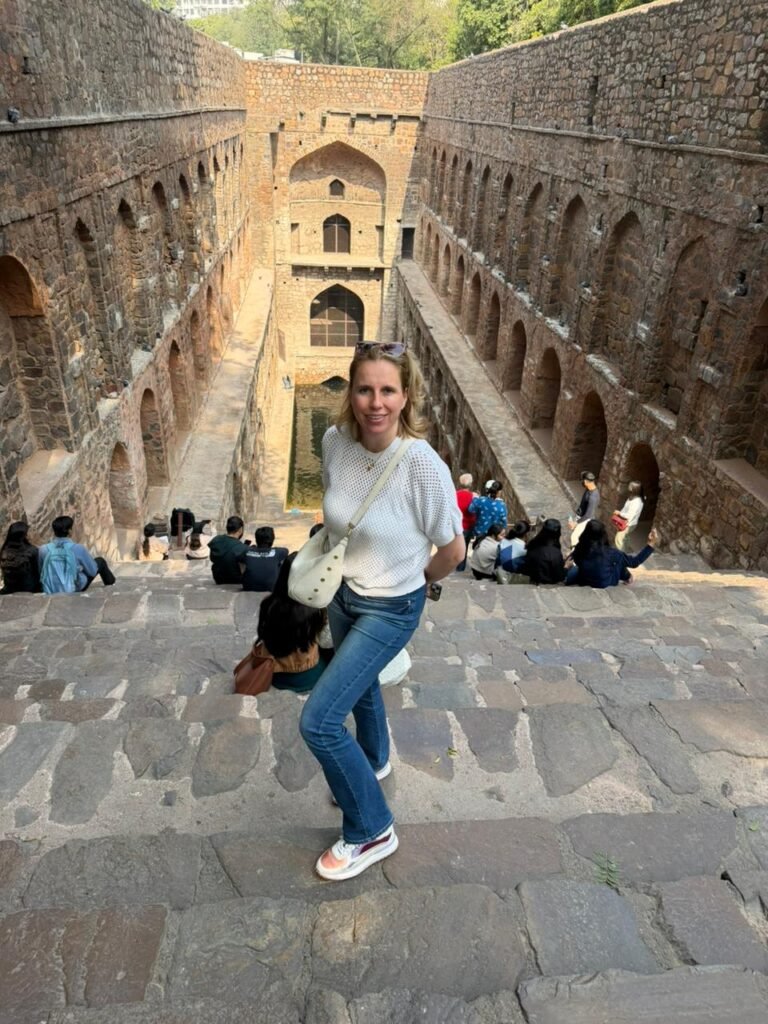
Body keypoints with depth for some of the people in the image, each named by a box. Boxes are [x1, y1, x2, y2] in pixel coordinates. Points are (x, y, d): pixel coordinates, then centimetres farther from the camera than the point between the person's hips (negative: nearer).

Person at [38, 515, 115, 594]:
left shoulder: (43, 550, -11)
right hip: (74, 590, -3)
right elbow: (93, 571, -5)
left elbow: (41, 572, 6)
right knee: (100, 562, 18)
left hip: (50, 591, 3)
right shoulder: (78, 548, -18)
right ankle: (111, 585, 44)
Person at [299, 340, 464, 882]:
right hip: (344, 593, 6)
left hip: (391, 609, -6)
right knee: (360, 687, 29)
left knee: (318, 721, -8)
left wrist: (418, 579, 0)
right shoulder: (335, 441, -14)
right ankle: (375, 763, 61)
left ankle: (372, 832, 17)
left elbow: (453, 549, -16)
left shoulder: (423, 465, -30)